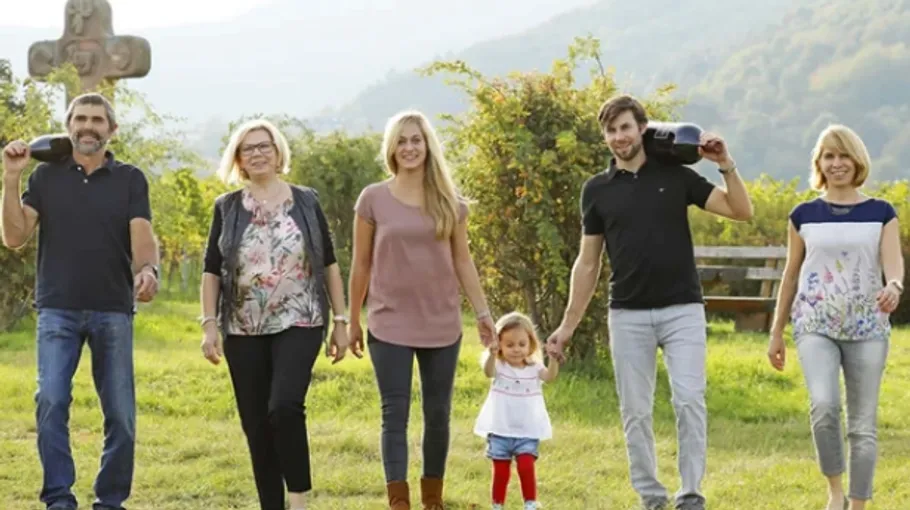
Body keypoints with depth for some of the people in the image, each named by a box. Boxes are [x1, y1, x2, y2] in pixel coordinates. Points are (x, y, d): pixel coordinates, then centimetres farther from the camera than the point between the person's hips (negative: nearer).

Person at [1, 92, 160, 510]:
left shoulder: (130, 179, 6)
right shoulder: (46, 176, 8)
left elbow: (143, 239, -6)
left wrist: (147, 271, -28)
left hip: (113, 311, 0)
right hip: (57, 310, 0)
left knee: (120, 413, 0)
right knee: (51, 401, -14)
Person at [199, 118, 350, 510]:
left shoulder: (306, 202, 5)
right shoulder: (227, 208, 6)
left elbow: (329, 265, 8)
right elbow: (211, 271, 6)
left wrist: (340, 321, 4)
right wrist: (209, 325, -3)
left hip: (298, 324, -2)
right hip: (244, 331, 2)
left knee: (285, 406, -21)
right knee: (256, 424, 3)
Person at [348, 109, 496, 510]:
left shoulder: (449, 201, 4)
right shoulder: (373, 198, -2)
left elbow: (462, 260, 9)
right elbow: (361, 264, 3)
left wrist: (482, 312, 3)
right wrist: (353, 321, 6)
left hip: (441, 325, 2)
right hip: (390, 325, -2)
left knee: (438, 415, 8)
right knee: (395, 416, -4)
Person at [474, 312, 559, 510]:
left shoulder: (534, 368, 2)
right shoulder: (499, 367, -3)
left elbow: (549, 376, -19)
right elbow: (488, 371, -27)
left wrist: (554, 359, -41)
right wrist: (492, 354, -50)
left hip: (528, 432, 0)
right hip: (500, 430, 0)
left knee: (526, 466, -13)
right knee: (501, 471, 6)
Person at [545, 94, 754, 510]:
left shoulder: (676, 176, 3)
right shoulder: (597, 190, 6)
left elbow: (741, 212, 1)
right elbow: (588, 262, 9)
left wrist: (725, 164, -12)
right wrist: (568, 325, 6)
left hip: (682, 309, -1)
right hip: (628, 315, 2)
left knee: (689, 400, -13)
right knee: (635, 411, 2)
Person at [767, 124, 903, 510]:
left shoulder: (881, 213, 4)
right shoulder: (804, 215, 7)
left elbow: (893, 262, -9)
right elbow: (791, 274, 12)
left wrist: (894, 286, -33)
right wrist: (776, 332, 13)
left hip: (867, 327, 1)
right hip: (815, 325, 0)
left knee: (864, 423, 2)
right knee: (824, 405, -23)